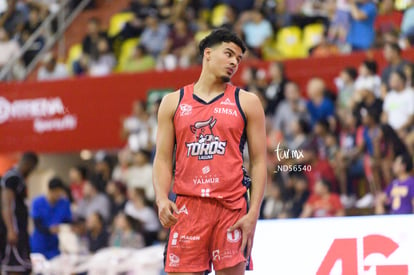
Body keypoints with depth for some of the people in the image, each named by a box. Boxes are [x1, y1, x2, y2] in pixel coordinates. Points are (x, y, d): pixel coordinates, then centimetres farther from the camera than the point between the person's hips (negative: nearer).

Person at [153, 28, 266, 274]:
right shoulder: (174, 102, 12)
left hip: (232, 208, -1)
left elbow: (259, 162, 4)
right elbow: (163, 159, 9)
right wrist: (162, 199, -9)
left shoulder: (246, 103, 8)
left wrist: (253, 214, -7)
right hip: (187, 207, 1)